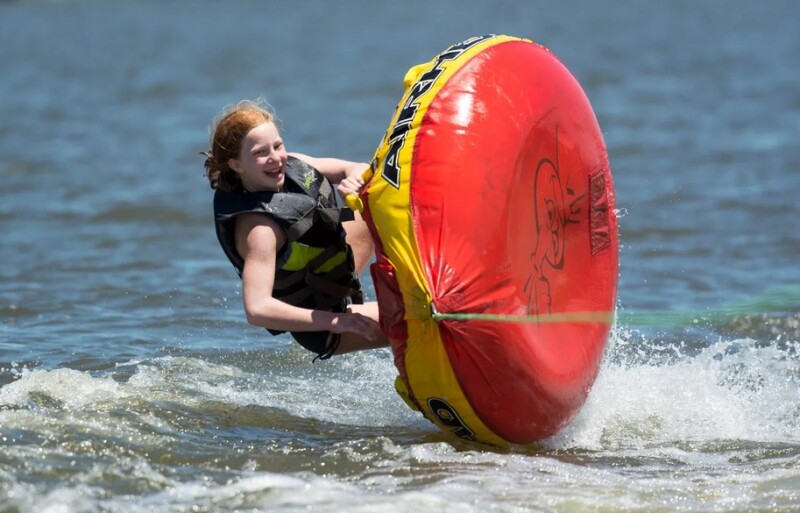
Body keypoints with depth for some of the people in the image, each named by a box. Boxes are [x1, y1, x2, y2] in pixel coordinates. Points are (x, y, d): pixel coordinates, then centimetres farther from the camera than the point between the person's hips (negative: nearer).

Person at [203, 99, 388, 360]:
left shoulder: (291, 166, -13)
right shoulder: (257, 228, -35)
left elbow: (360, 171, -4)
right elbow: (257, 309, -43)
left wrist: (355, 180, -30)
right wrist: (335, 321, -43)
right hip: (323, 328, -9)